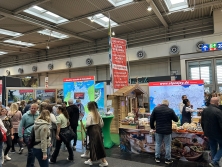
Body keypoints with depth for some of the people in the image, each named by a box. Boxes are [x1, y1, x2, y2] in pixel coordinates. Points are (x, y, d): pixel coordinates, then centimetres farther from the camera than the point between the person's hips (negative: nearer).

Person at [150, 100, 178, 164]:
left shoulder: (156, 109, -2)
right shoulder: (170, 110, -7)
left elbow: (151, 119, 1)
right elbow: (176, 119, 4)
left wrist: (152, 127, 15)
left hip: (158, 130, 2)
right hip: (167, 130, -2)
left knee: (158, 144, 13)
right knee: (167, 145, 10)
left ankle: (157, 158, 22)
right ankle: (167, 159, 20)